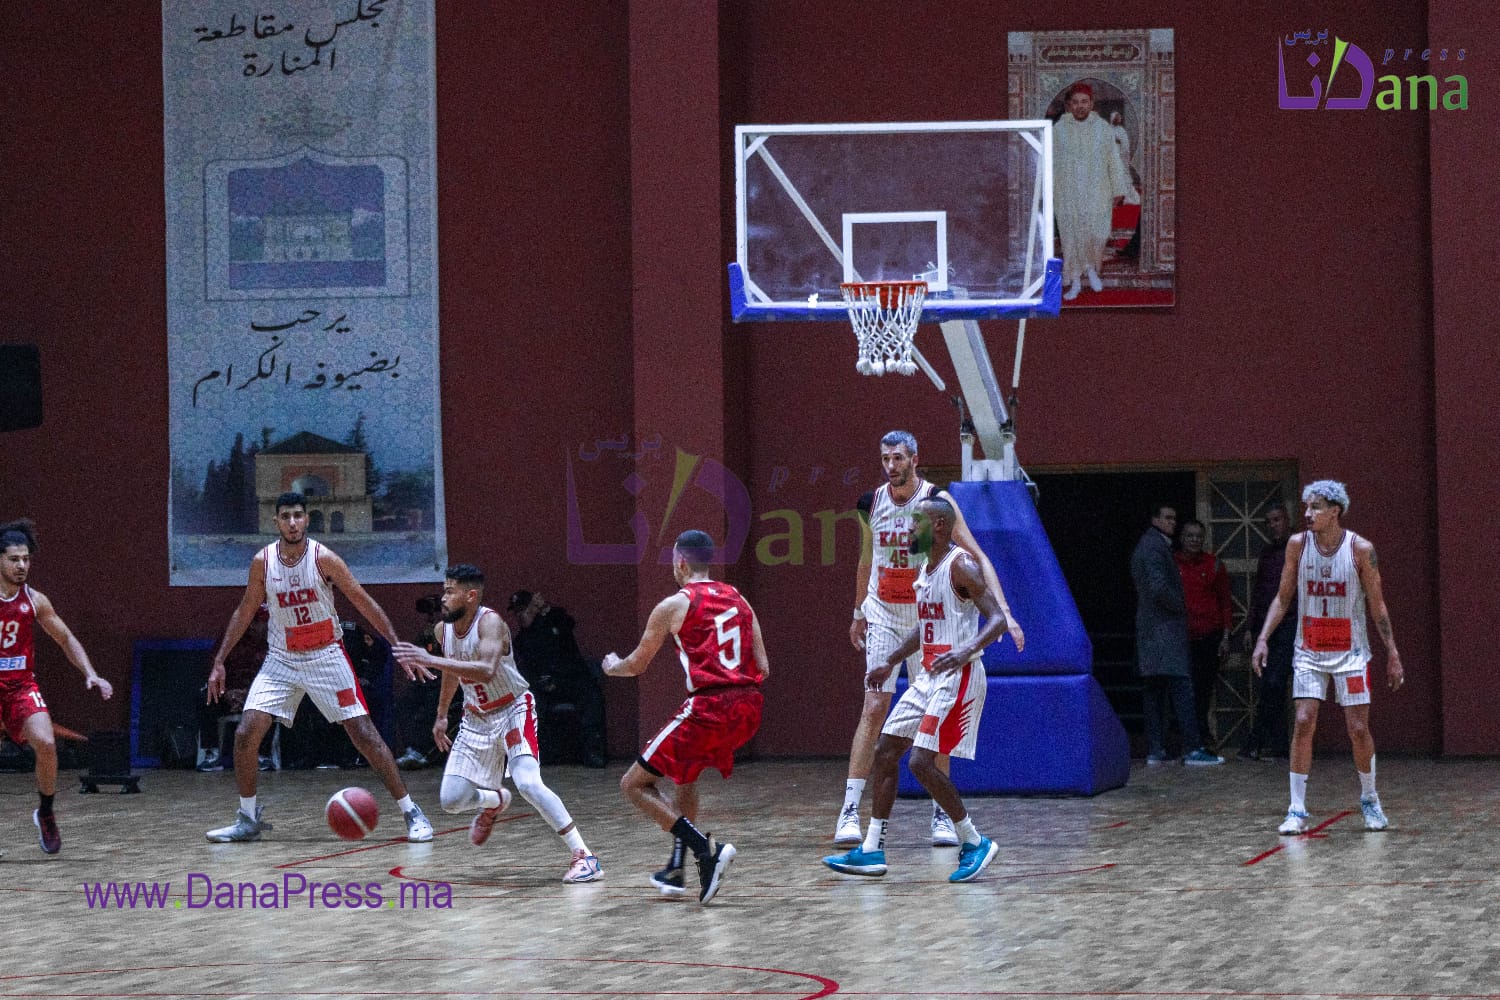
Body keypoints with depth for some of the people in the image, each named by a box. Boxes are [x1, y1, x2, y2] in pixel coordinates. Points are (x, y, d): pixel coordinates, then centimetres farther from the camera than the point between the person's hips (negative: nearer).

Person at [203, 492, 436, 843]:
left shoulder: (323, 558, -14)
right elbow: (245, 612, 9)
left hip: (326, 658, -3)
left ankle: (411, 813, -1)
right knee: (245, 734, -8)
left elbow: (365, 603, -9)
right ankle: (248, 820, 8)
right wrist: (219, 662, 9)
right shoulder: (262, 562, -5)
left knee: (364, 734, -8)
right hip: (281, 661, 3)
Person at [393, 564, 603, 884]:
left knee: (528, 783, -28)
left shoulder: (490, 623, -25)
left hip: (514, 710, -7)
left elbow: (486, 671, -43)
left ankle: (583, 855, -23)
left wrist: (431, 661, -46)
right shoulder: (443, 629, -2)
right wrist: (441, 716, 26)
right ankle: (494, 801, 36)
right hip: (477, 719, 7)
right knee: (452, 800, -1)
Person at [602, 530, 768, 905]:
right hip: (749, 706, 7)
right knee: (687, 773, 33)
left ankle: (706, 847, -13)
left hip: (708, 708, -7)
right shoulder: (739, 599, 16)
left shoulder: (673, 606, 0)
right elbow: (762, 667, 11)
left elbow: (637, 665, 11)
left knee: (635, 784, 4)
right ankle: (676, 869, 30)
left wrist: (612, 666, 33)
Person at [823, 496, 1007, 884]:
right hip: (928, 676, 10)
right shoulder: (925, 569, 14)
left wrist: (967, 651, -36)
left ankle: (975, 843, -3)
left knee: (922, 762, -15)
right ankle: (871, 851, 14)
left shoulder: (961, 566, -14)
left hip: (957, 677, -10)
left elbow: (998, 619, -21)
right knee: (885, 752, 8)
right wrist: (890, 663, 26)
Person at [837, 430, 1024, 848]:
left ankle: (941, 814, 10)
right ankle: (850, 810, -10)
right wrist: (858, 614, 25)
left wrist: (1003, 611, -26)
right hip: (883, 617, 2)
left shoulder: (937, 500, -12)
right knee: (874, 709, -8)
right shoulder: (872, 503, 0)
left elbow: (977, 557, -16)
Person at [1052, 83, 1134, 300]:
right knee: (1072, 236, 1)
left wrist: (1119, 190, 2)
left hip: (1097, 193, 0)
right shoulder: (1059, 129, -2)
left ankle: (1091, 268, 24)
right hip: (1069, 194, 0)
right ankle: (1075, 281, 12)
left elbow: (1114, 160, 3)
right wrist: (1048, 192, 0)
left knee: (1098, 234, -4)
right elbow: (1051, 162, 2)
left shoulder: (1103, 128, 0)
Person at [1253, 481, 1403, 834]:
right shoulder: (1298, 544, -4)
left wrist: (1393, 653, -3)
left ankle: (1370, 800, 22)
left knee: (1359, 729, 0)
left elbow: (1377, 605, -3)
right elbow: (1283, 598, 4)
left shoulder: (1360, 549, -10)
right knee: (1303, 723, -10)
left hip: (1350, 652, -1)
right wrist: (1263, 639, -6)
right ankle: (1297, 811, -5)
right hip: (1309, 652, 2)